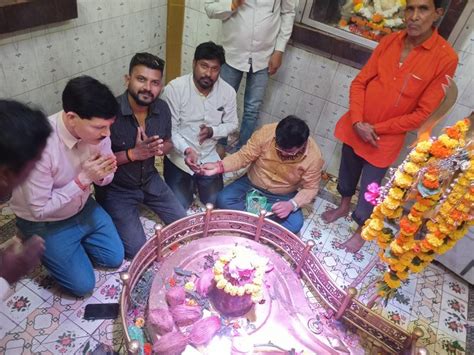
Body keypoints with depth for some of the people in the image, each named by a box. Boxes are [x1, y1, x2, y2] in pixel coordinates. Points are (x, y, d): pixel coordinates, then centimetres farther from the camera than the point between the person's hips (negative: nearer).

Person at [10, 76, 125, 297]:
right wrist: (83, 179, -32)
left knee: (115, 258, 10)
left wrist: (102, 174, -27)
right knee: (83, 285, 0)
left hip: (83, 208, 5)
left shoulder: (96, 130, -20)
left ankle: (75, 241, 30)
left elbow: (105, 178, -3)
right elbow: (40, 210, -27)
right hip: (45, 223, -5)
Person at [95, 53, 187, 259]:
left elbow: (168, 142, 8)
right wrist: (133, 154, -30)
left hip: (150, 180, 6)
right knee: (136, 250, -10)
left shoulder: (162, 109, -9)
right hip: (116, 188, -5)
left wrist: (160, 149, -16)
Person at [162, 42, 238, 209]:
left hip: (209, 158, 3)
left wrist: (212, 131, -19)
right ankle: (190, 183, 28)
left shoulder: (228, 91, -10)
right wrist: (187, 150, -33)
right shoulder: (174, 88, -20)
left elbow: (232, 124, 2)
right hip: (179, 158, -3)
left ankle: (196, 182, 36)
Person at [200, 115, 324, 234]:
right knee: (223, 200, -21)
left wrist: (292, 204, -33)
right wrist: (219, 166, -32)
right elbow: (244, 156, -16)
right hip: (252, 184, 1)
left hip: (282, 196, -1)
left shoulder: (313, 157, -24)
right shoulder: (266, 132, -24)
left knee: (294, 225, -25)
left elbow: (310, 188, -14)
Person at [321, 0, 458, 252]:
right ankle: (343, 206, 51)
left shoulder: (445, 58, -15)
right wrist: (357, 122, -14)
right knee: (347, 172, 23)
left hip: (386, 138, -4)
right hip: (355, 127, 4)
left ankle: (362, 230, 36)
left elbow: (423, 114, -14)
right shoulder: (389, 41, -3)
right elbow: (359, 82, -1)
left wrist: (376, 128, -15)